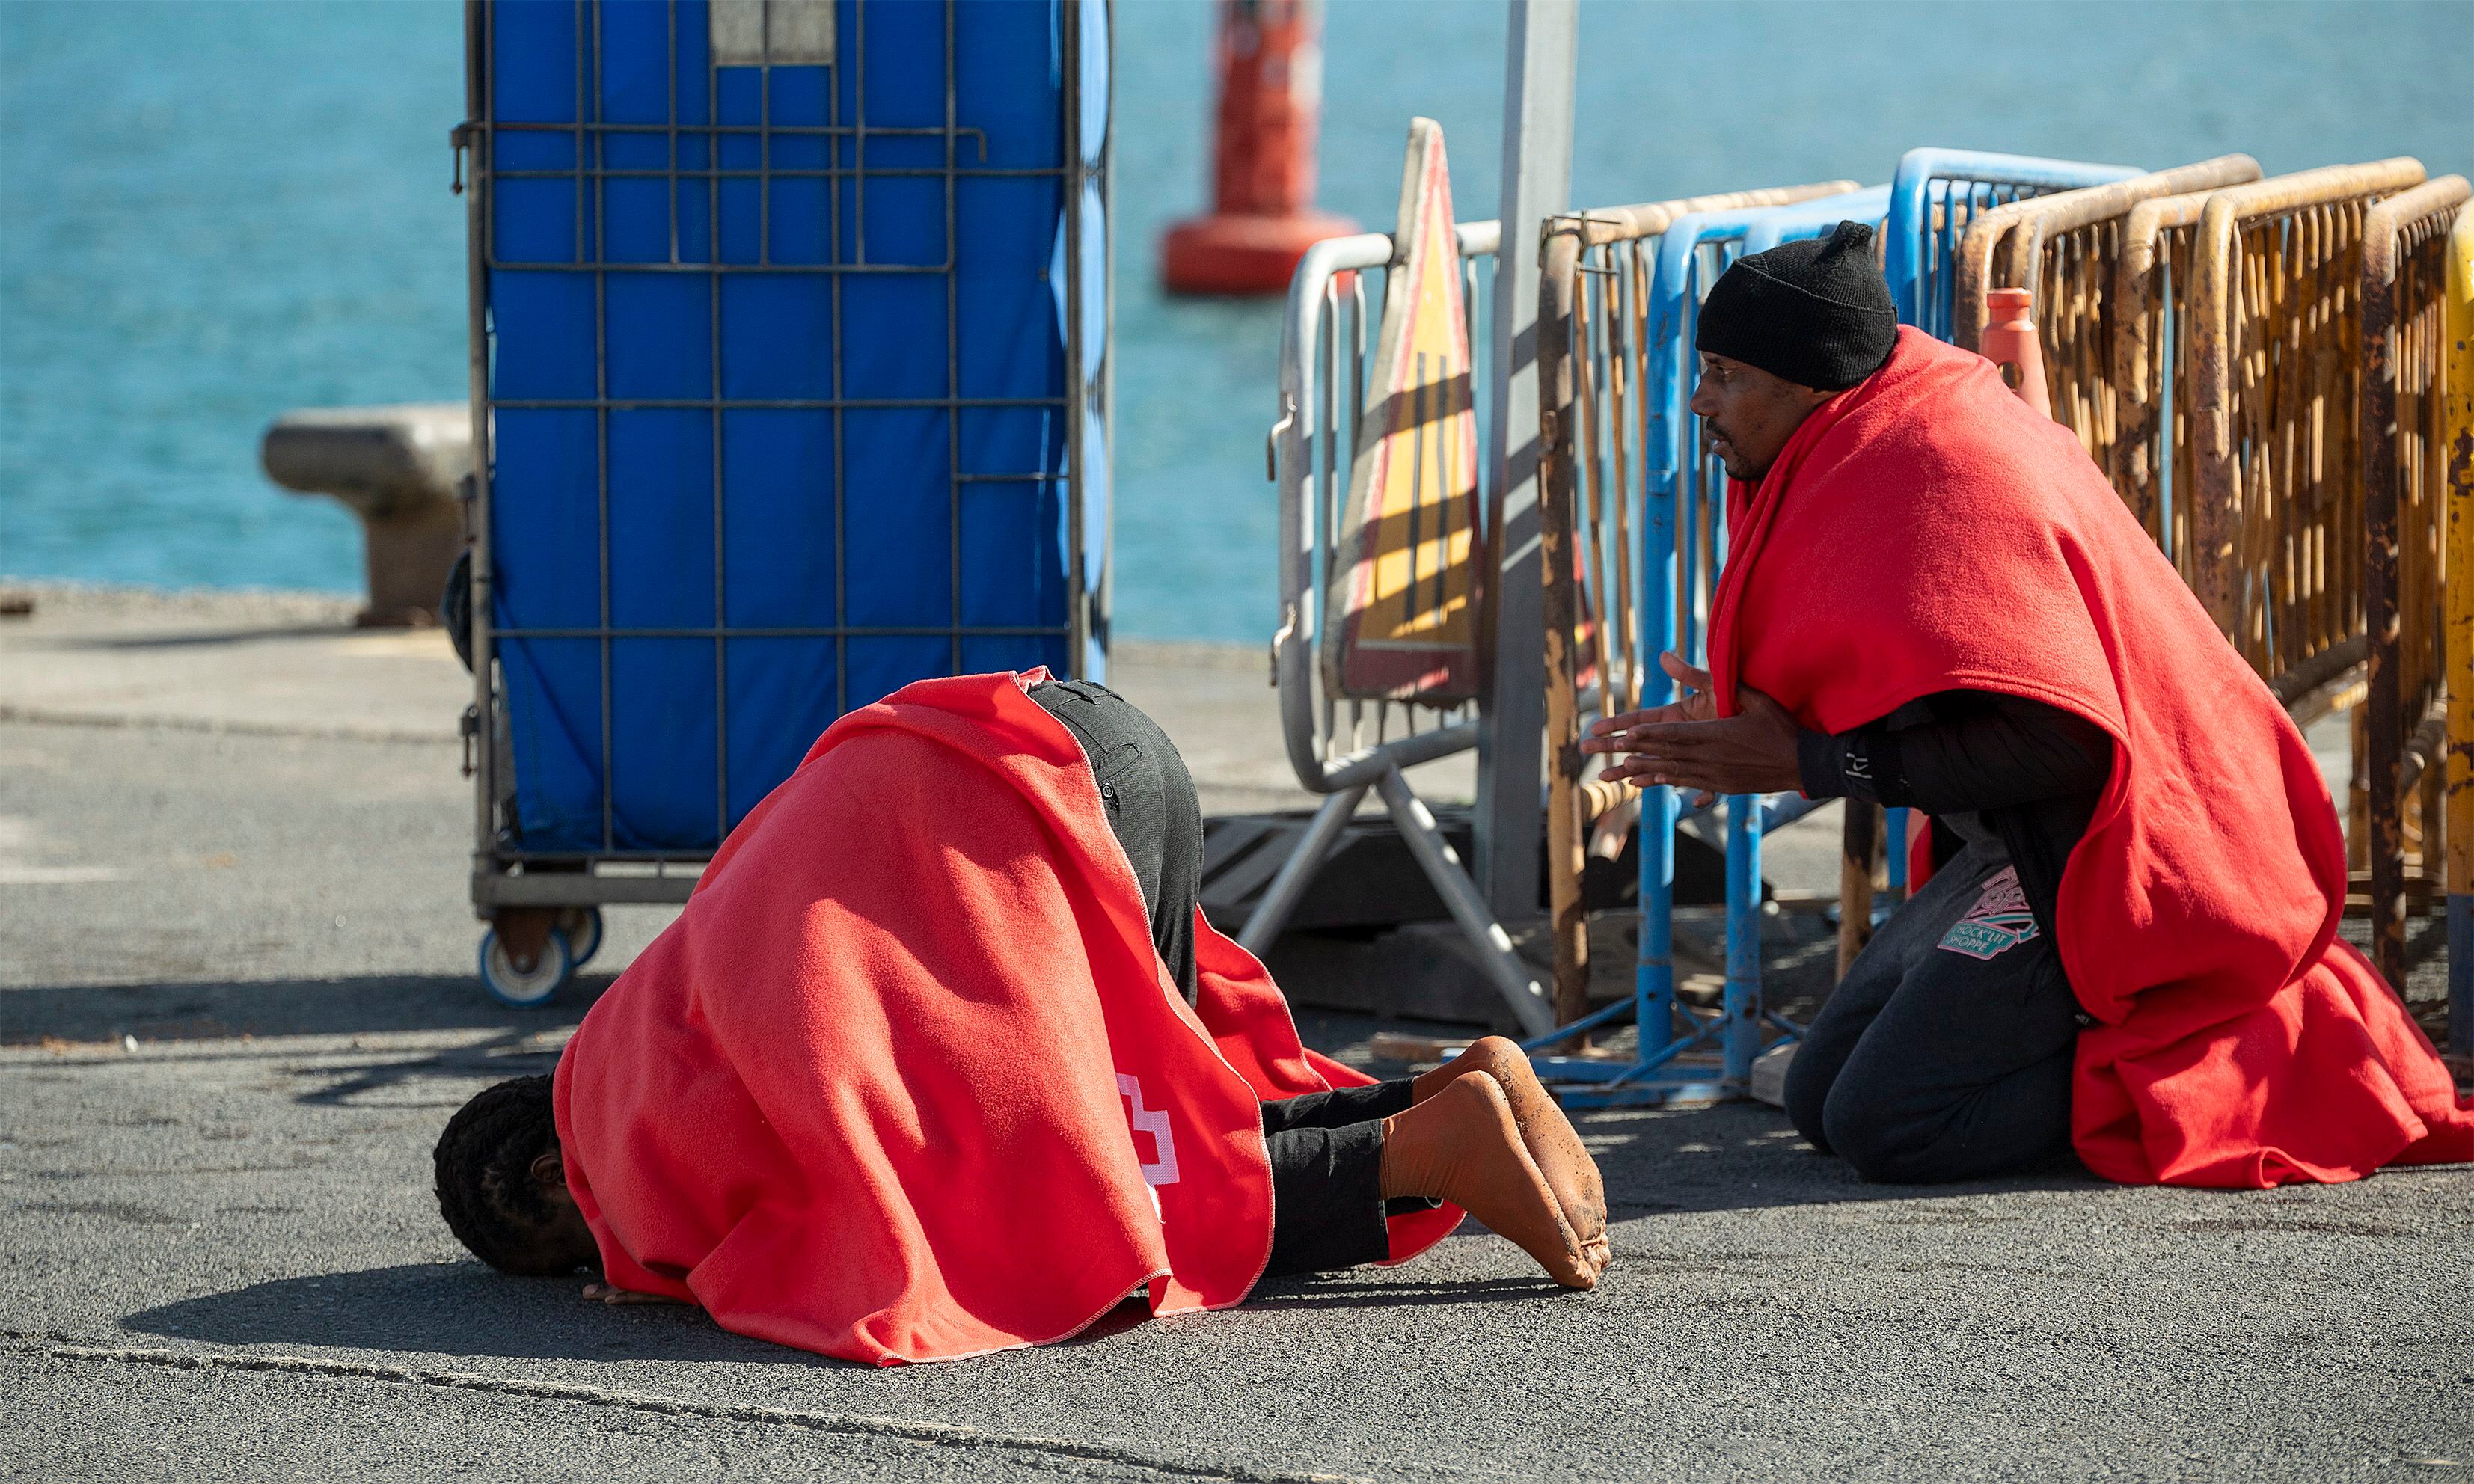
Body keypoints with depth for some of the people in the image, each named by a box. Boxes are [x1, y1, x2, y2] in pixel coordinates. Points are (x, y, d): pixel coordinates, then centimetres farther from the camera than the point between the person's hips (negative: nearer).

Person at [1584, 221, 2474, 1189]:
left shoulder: (1942, 475, -22)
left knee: (1883, 1128, -17)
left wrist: (1805, 763, -24)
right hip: (2021, 851, 11)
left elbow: (2054, 741, -28)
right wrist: (1751, 721, 4)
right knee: (1818, 1098, 10)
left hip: (2098, 854, -11)